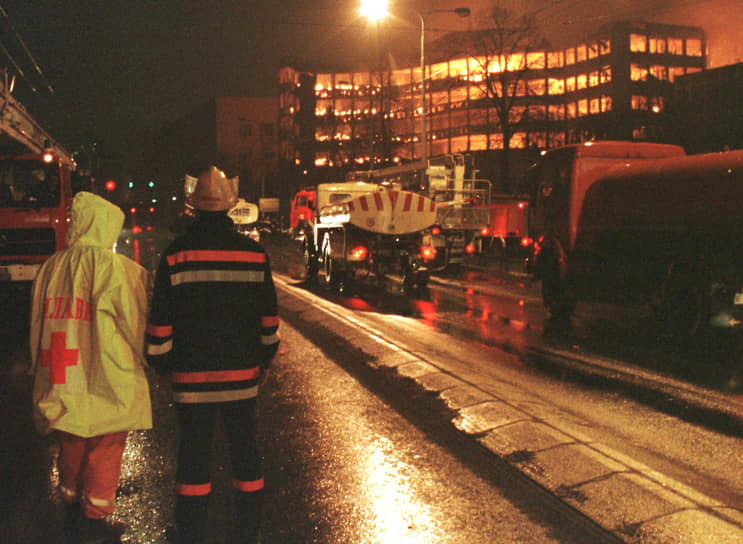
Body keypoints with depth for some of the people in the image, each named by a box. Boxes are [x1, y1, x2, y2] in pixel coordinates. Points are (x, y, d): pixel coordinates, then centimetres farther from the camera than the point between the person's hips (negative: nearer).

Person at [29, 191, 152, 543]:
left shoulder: (50, 268, 4)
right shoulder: (115, 269, -14)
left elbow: (39, 327, 11)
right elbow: (136, 324, -9)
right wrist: (144, 362, 8)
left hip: (63, 383, 6)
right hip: (106, 383, -5)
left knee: (71, 449, 19)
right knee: (104, 451, 8)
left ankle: (72, 510, 32)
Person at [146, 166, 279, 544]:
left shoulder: (175, 255, -7)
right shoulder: (254, 254, -2)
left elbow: (160, 324, -4)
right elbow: (268, 321, 5)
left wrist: (161, 363, 11)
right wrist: (264, 360, 18)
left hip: (191, 378, -1)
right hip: (242, 376, 2)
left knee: (193, 455, 9)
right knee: (244, 451, 13)